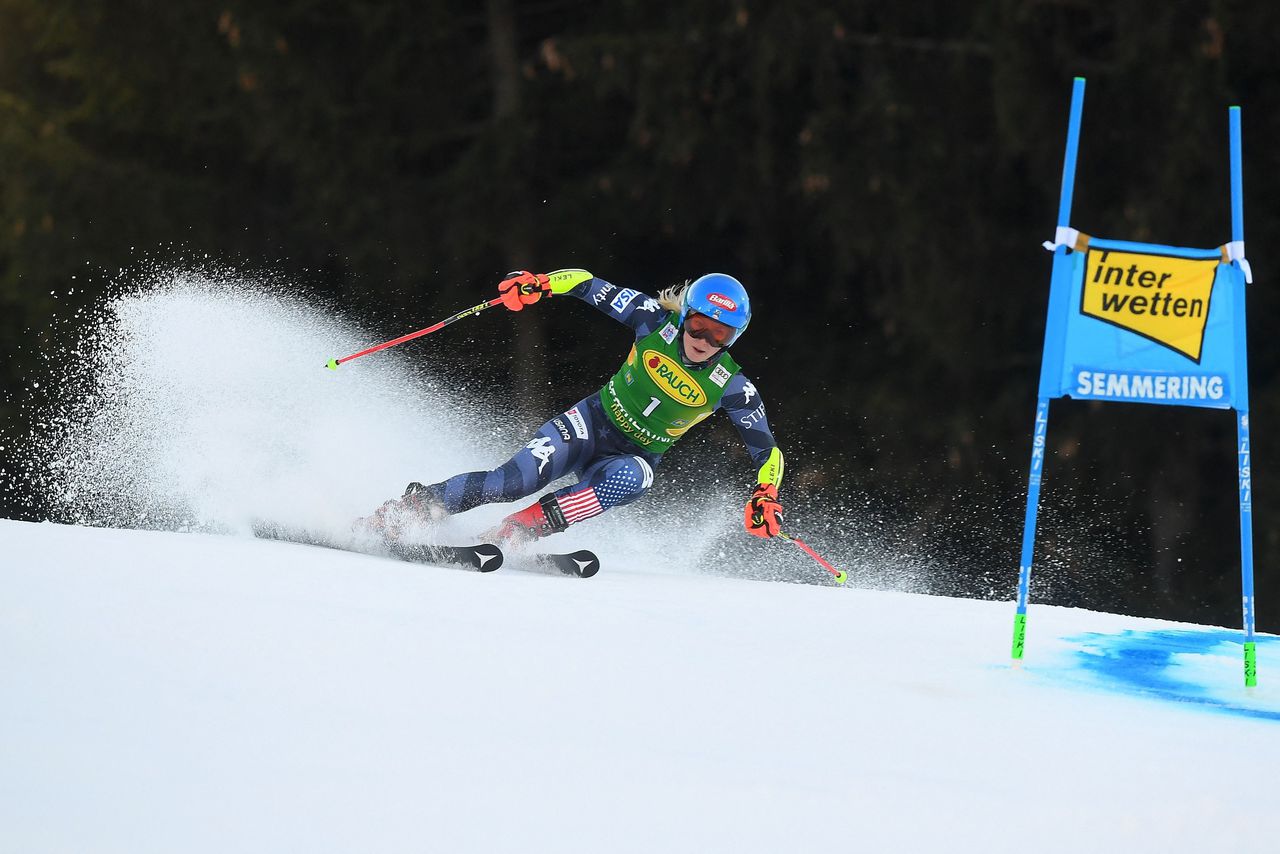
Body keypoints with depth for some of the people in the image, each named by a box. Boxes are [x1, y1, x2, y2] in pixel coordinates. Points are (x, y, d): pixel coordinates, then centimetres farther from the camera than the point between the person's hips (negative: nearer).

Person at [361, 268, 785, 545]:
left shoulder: (731, 387, -13)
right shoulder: (657, 321, -12)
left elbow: (767, 450, -9)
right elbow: (590, 285, -6)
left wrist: (765, 497, -28)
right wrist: (542, 283, -24)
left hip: (633, 457, 0)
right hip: (592, 423, 0)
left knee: (629, 479, -38)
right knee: (514, 480, -26)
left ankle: (511, 534, -35)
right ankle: (397, 514, -16)